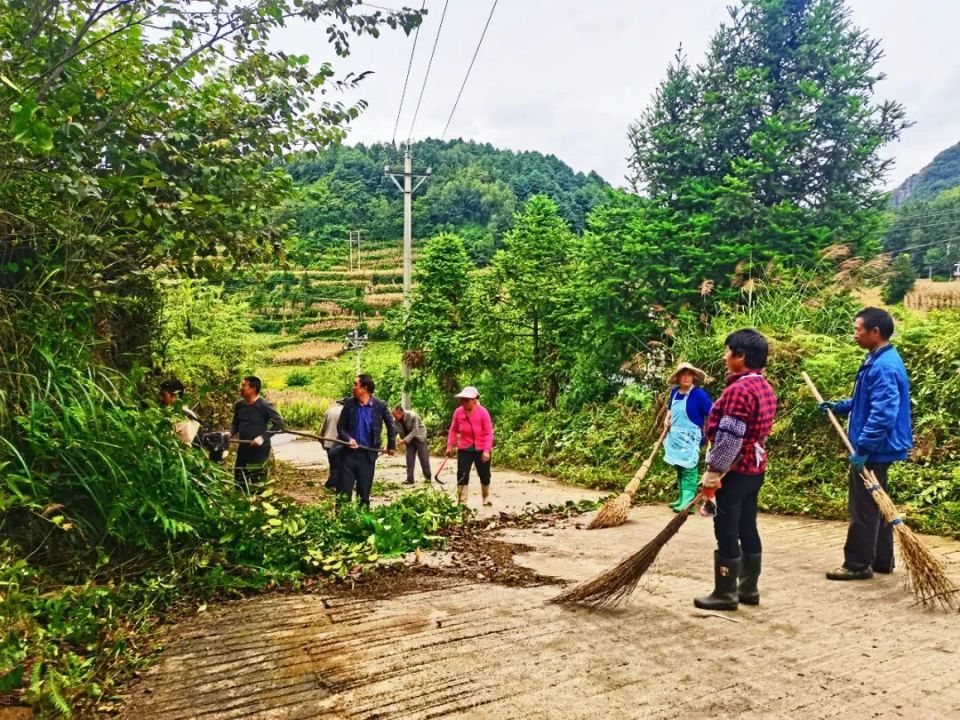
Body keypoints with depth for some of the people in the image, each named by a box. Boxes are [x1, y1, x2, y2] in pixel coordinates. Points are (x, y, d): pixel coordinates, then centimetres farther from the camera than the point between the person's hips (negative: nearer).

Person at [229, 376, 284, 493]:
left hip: (260, 448, -7)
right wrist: (232, 434, -2)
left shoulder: (264, 405, -16)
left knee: (257, 484, -1)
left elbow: (279, 422, -17)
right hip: (243, 447, 7)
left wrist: (263, 437, -23)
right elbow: (235, 423, 18)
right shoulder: (239, 404, 4)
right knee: (239, 479, 13)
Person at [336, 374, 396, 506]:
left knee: (364, 492, 8)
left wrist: (391, 445, 13)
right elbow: (340, 426, 5)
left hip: (368, 454, -1)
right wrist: (348, 439, -14)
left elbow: (390, 425, 11)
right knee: (344, 491, 2)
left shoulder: (380, 405, -4)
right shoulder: (349, 403, -1)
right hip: (350, 452, 1)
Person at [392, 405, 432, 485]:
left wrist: (404, 440, -33)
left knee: (424, 457, -1)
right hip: (408, 439, 4)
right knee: (409, 459, -1)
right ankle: (409, 479, 3)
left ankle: (428, 477, 10)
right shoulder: (396, 420, -13)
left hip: (419, 437, -4)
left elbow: (415, 431, -27)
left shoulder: (412, 416, -28)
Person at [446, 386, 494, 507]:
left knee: (484, 475, 13)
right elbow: (453, 430, 6)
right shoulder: (458, 412, -6)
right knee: (462, 475, -5)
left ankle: (486, 498, 37)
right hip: (464, 449, 2)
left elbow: (489, 433, -14)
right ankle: (462, 502, 0)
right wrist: (450, 446, 0)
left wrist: (486, 450, -21)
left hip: (481, 450, -2)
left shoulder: (482, 412, -15)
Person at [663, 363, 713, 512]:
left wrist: (706, 435, -13)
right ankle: (682, 498, 26)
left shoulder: (699, 394, -15)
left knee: (688, 469, -9)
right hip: (675, 436, 8)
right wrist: (667, 419, 6)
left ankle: (688, 502, -9)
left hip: (690, 437, -8)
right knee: (679, 468, 15)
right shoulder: (674, 392, 7)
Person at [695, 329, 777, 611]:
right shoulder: (764, 386, 11)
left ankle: (725, 594, 8)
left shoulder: (739, 389, -20)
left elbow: (729, 437, -23)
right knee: (748, 529, 15)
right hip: (754, 468, 10)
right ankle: (748, 589, 23)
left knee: (727, 533, -1)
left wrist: (713, 471, -17)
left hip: (735, 470, -10)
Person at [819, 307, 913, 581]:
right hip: (876, 448, 11)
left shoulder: (884, 366, -22)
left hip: (874, 450, -11)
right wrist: (839, 406, 12)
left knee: (863, 508, -1)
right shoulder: (878, 360, 11)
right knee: (876, 506, 17)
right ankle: (882, 560, 27)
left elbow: (883, 413, -28)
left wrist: (863, 448, -26)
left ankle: (857, 564, 9)